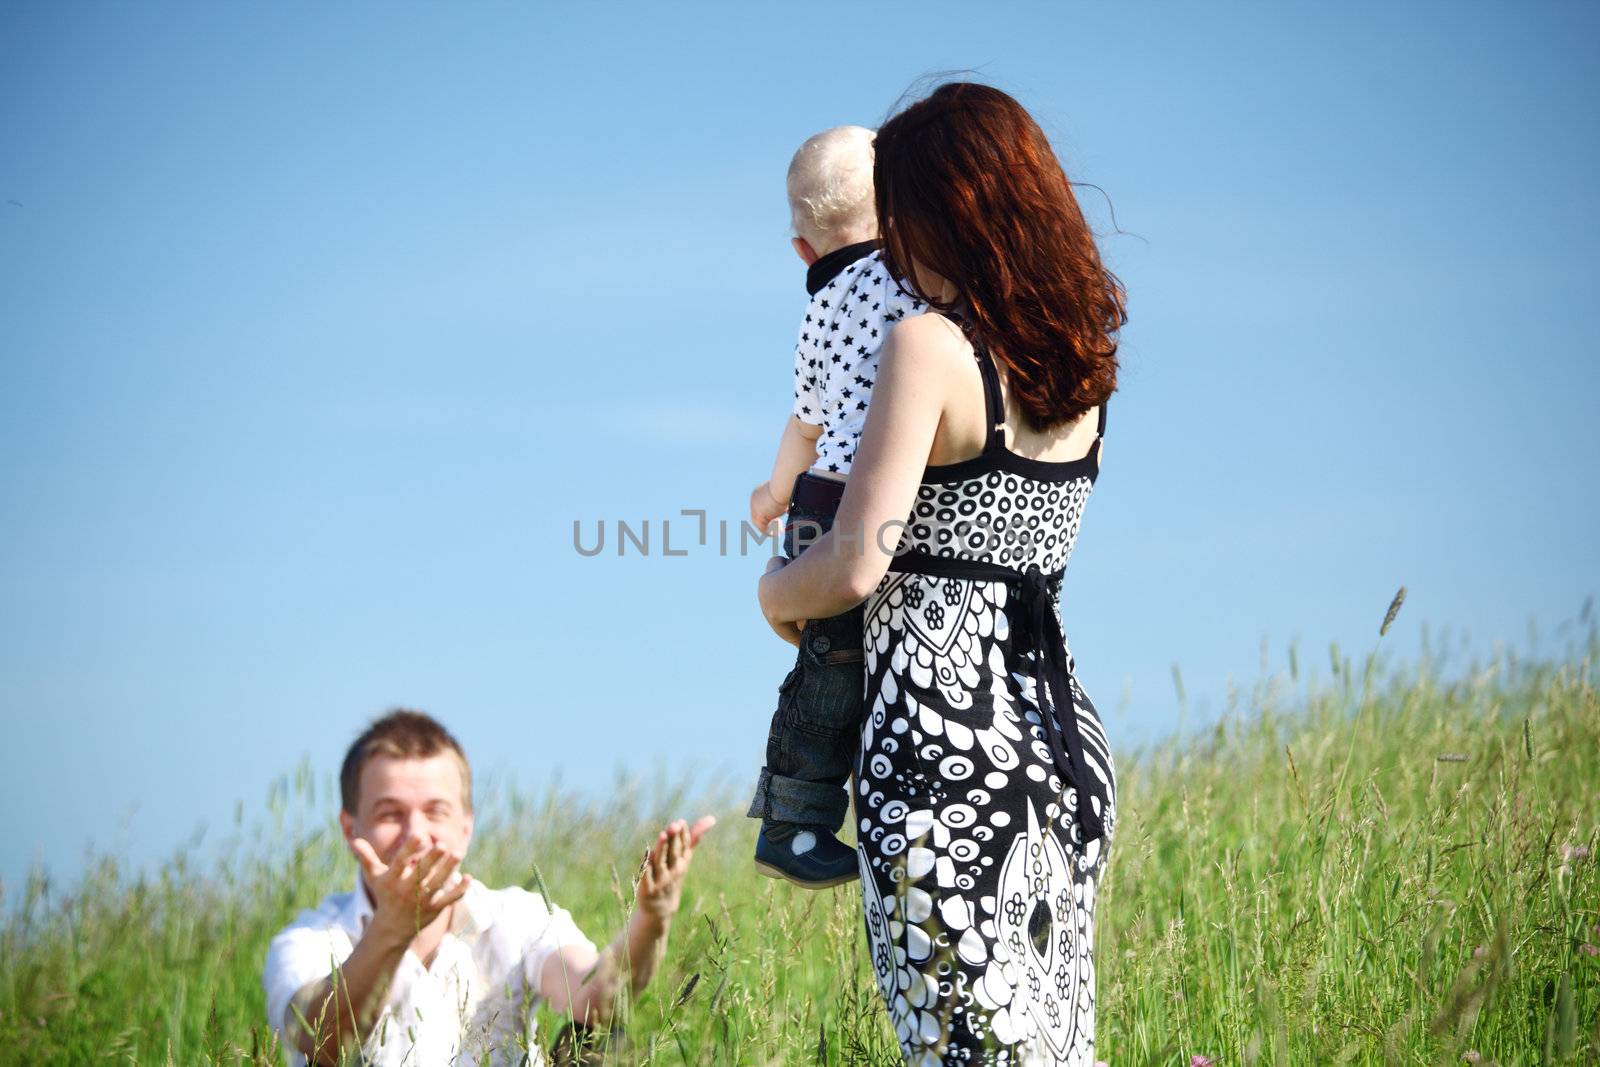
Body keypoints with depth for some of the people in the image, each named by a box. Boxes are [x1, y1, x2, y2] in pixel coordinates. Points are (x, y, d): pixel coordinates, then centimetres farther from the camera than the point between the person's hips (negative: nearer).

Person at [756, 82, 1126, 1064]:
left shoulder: (930, 345, -10)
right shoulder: (1081, 357, 11)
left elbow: (853, 569, -15)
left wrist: (777, 591, 7)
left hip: (942, 735, -7)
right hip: (1064, 727, 7)